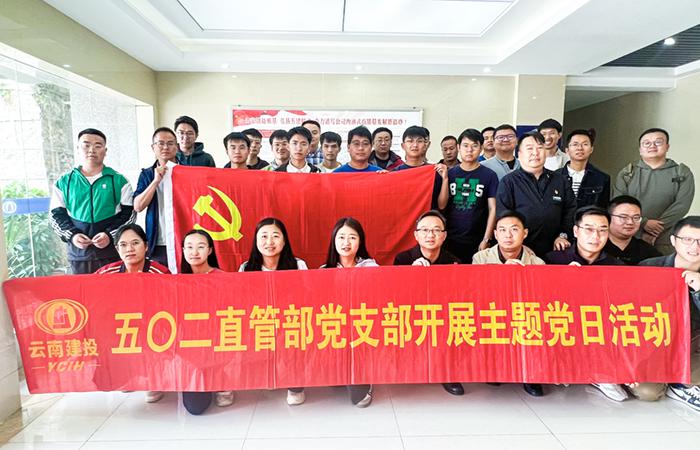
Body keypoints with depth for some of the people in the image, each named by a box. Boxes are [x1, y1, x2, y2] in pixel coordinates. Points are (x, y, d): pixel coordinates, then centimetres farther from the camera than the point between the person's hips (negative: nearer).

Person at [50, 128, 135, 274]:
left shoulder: (118, 180, 4)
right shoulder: (63, 182, 10)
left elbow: (129, 213, 0)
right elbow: (56, 214, 11)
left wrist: (110, 235, -12)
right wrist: (72, 235, -6)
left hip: (113, 252, -1)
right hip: (78, 253, 2)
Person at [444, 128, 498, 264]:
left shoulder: (489, 175, 2)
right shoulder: (449, 173, 6)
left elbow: (493, 209, 0)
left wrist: (486, 240, -5)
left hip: (477, 241, -1)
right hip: (450, 240, 1)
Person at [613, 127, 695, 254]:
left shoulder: (682, 173, 7)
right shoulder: (627, 173, 7)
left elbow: (682, 205, -3)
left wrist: (655, 232, -12)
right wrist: (644, 223, -14)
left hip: (666, 242, 0)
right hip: (629, 238, 0)